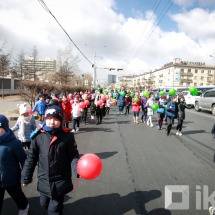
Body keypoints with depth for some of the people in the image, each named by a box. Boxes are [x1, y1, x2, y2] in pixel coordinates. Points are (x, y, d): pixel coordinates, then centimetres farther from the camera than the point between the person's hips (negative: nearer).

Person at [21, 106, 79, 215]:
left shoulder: (67, 136, -16)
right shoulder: (38, 136, -10)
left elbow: (73, 155, -9)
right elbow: (31, 158, 0)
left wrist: (78, 169, -28)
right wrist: (26, 177, 6)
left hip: (60, 181, -3)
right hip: (44, 180, 4)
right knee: (44, 204, 25)